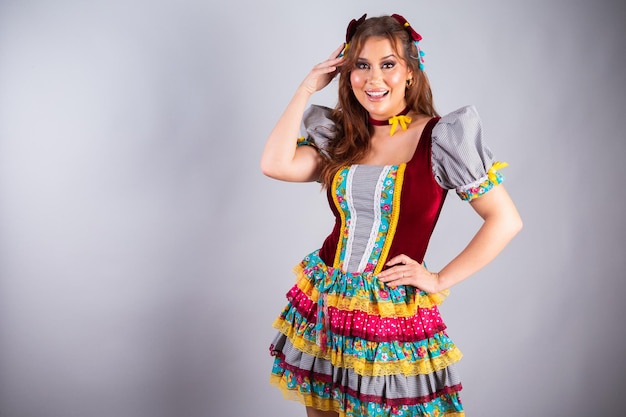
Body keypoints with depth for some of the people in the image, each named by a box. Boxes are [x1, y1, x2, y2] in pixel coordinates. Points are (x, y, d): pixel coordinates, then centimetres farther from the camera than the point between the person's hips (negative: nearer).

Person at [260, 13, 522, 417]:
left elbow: (505, 220, -8)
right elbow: (275, 164, -10)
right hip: (323, 305, 5)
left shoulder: (439, 137, -8)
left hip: (393, 316, -4)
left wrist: (441, 280, -9)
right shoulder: (340, 137, 6)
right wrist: (308, 88, -2)